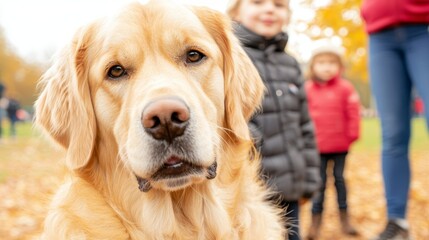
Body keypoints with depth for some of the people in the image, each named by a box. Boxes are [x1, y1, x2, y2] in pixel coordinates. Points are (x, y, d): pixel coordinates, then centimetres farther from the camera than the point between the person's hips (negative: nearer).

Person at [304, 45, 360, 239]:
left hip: (340, 145, 0)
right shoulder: (307, 89, -1)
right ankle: (315, 221, 12)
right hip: (317, 146, 0)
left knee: (339, 179, 11)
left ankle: (344, 218, 24)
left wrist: (352, 135, -5)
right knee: (319, 182, 4)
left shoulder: (345, 88, -3)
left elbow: (353, 113, -2)